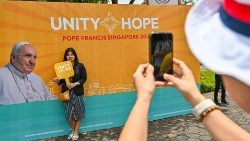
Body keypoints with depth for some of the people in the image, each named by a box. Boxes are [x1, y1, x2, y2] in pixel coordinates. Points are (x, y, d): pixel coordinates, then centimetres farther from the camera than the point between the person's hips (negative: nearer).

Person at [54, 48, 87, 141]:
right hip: (67, 93, 2)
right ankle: (73, 131, 27)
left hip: (77, 92, -2)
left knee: (78, 112, 5)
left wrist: (75, 84, -17)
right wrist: (57, 81, -14)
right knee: (69, 112, 5)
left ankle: (76, 132, 21)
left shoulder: (80, 66, -3)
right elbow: (62, 80, 7)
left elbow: (84, 78, -5)